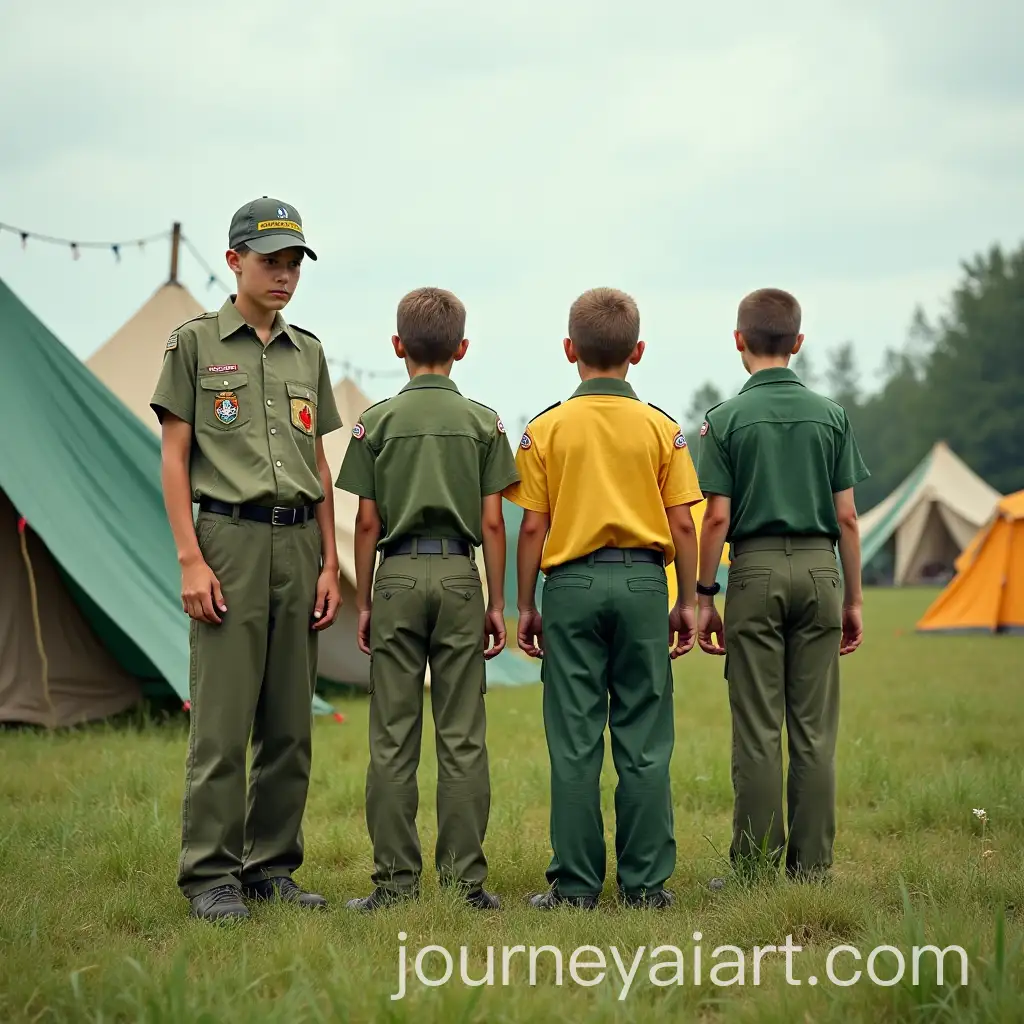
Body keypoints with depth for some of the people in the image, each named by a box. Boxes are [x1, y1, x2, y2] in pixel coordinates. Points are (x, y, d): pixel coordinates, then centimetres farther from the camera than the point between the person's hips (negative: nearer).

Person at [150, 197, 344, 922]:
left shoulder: (308, 352, 15)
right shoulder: (196, 343, 2)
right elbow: (174, 458, -1)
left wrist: (330, 563, 9)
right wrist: (191, 559, -9)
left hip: (299, 543, 5)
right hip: (230, 540, -5)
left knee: (291, 725, 6)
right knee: (222, 722, -6)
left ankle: (273, 867, 15)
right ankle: (210, 875, 0)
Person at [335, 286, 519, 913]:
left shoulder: (378, 421, 2)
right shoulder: (484, 422, 3)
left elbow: (368, 522, 1)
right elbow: (491, 521, 1)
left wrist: (364, 601, 9)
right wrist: (497, 603, 8)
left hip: (398, 576, 0)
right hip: (459, 575, 0)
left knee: (394, 738, 3)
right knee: (463, 737, 3)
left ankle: (396, 879, 3)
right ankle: (466, 878, 3)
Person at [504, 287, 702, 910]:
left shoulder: (548, 428, 0)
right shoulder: (661, 427, 2)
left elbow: (533, 526, -1)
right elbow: (682, 524, 0)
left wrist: (526, 605, 7)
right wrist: (687, 601, 9)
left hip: (572, 583, -1)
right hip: (643, 582, 1)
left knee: (575, 742, 3)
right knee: (644, 742, 5)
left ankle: (576, 886, 5)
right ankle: (647, 882, 7)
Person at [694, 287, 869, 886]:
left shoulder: (727, 419, -2)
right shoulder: (830, 416, 5)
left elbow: (718, 518, -6)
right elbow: (846, 516, 4)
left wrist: (705, 596, 2)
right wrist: (853, 598, 10)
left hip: (756, 571, -2)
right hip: (818, 568, 2)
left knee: (758, 731, 1)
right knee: (815, 731, 5)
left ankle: (756, 867, 3)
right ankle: (812, 866, 8)